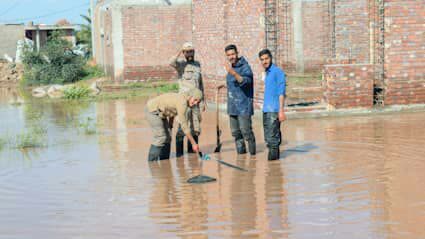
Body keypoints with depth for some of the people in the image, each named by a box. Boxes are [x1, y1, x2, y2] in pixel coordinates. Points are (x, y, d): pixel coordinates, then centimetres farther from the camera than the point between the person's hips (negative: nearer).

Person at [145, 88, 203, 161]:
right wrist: (194, 143, -21)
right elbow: (184, 126, -25)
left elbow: (172, 114, 20)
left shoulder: (182, 99, 4)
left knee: (167, 138, 7)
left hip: (159, 113, 10)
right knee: (161, 138, -15)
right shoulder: (182, 103, -25)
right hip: (152, 110, -10)